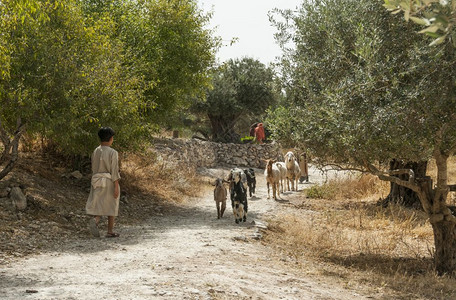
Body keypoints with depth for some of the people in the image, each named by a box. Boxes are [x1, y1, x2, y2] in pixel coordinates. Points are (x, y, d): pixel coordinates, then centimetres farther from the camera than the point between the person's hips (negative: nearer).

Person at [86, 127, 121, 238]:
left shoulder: (95, 152, 5)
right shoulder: (112, 153, -12)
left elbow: (93, 169, 10)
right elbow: (114, 171, -14)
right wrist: (116, 187, -13)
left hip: (97, 182, 4)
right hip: (110, 182, -4)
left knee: (98, 205, 4)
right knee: (111, 206, 9)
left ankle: (94, 220, -27)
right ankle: (110, 231, 14)